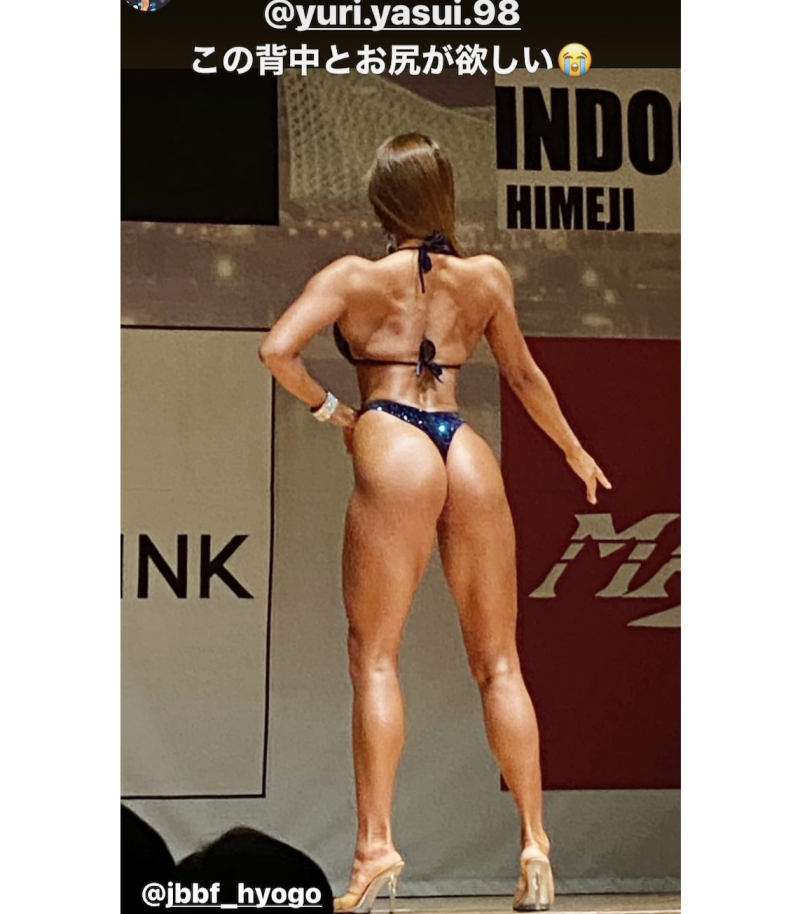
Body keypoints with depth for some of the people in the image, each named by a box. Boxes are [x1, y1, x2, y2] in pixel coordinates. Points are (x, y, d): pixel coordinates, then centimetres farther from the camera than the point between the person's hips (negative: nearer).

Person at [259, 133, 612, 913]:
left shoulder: (354, 276, 4)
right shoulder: (487, 276, 12)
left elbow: (277, 350, -9)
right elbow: (523, 375, 22)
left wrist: (328, 410, 7)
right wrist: (574, 449, 36)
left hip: (391, 448, -3)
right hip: (468, 454, 3)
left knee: (374, 655, -1)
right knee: (498, 662, 9)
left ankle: (376, 843, -11)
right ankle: (535, 843, 4)